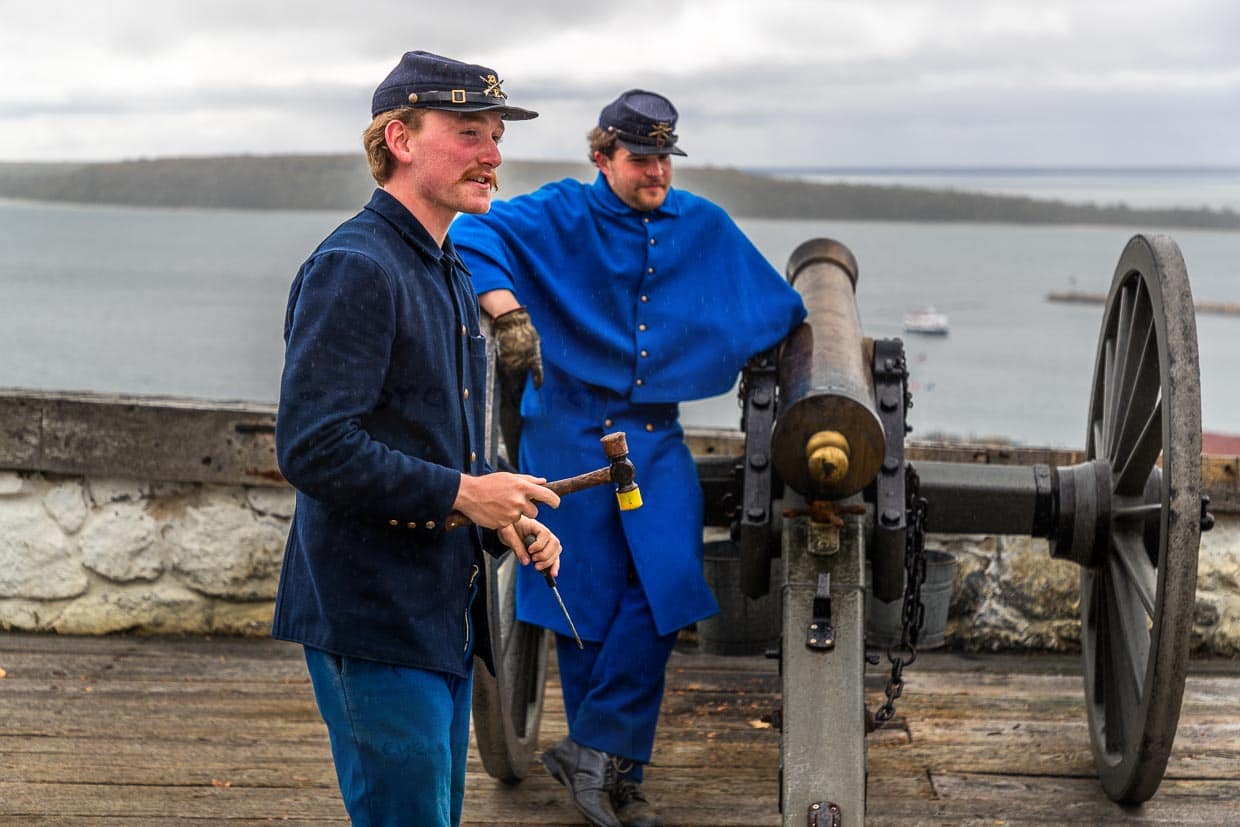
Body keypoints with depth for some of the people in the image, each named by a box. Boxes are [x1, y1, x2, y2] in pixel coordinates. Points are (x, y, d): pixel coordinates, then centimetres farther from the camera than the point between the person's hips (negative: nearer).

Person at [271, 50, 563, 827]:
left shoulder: (450, 274, 17)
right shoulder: (354, 268, -15)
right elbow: (312, 449, -24)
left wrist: (510, 522, 8)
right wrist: (461, 492, -21)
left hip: (443, 613, 10)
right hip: (373, 619, -10)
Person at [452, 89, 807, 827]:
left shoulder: (706, 227, 9)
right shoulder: (563, 214, -3)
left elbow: (780, 309, 21)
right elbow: (473, 234, -18)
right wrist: (508, 311, -32)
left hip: (656, 435, 3)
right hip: (569, 430, -3)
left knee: (665, 586, -12)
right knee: (586, 602, 2)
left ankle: (597, 756, -2)